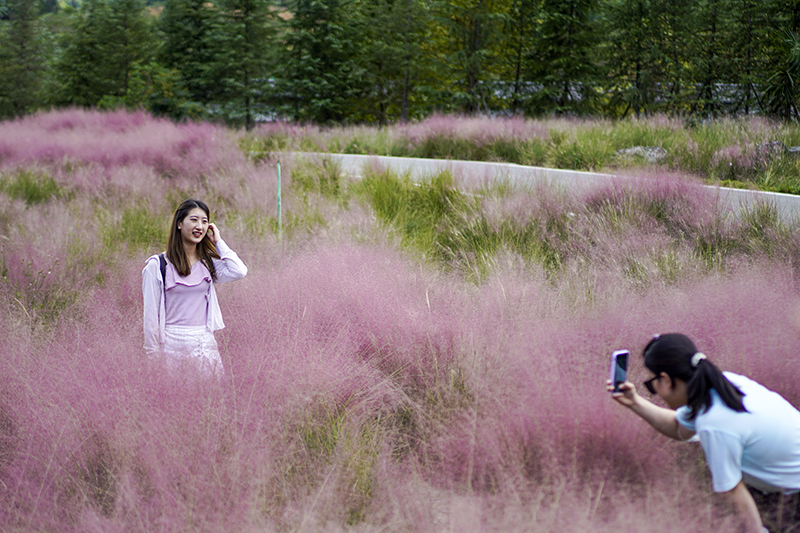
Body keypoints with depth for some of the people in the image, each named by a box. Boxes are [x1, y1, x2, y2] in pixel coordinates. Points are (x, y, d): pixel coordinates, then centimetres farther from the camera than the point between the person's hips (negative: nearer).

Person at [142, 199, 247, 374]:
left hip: (205, 341, 3)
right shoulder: (157, 265, -2)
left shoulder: (208, 263, 9)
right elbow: (151, 312, -1)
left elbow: (239, 271, -11)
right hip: (172, 344, -3)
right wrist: (153, 353, -3)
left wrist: (218, 241, 0)